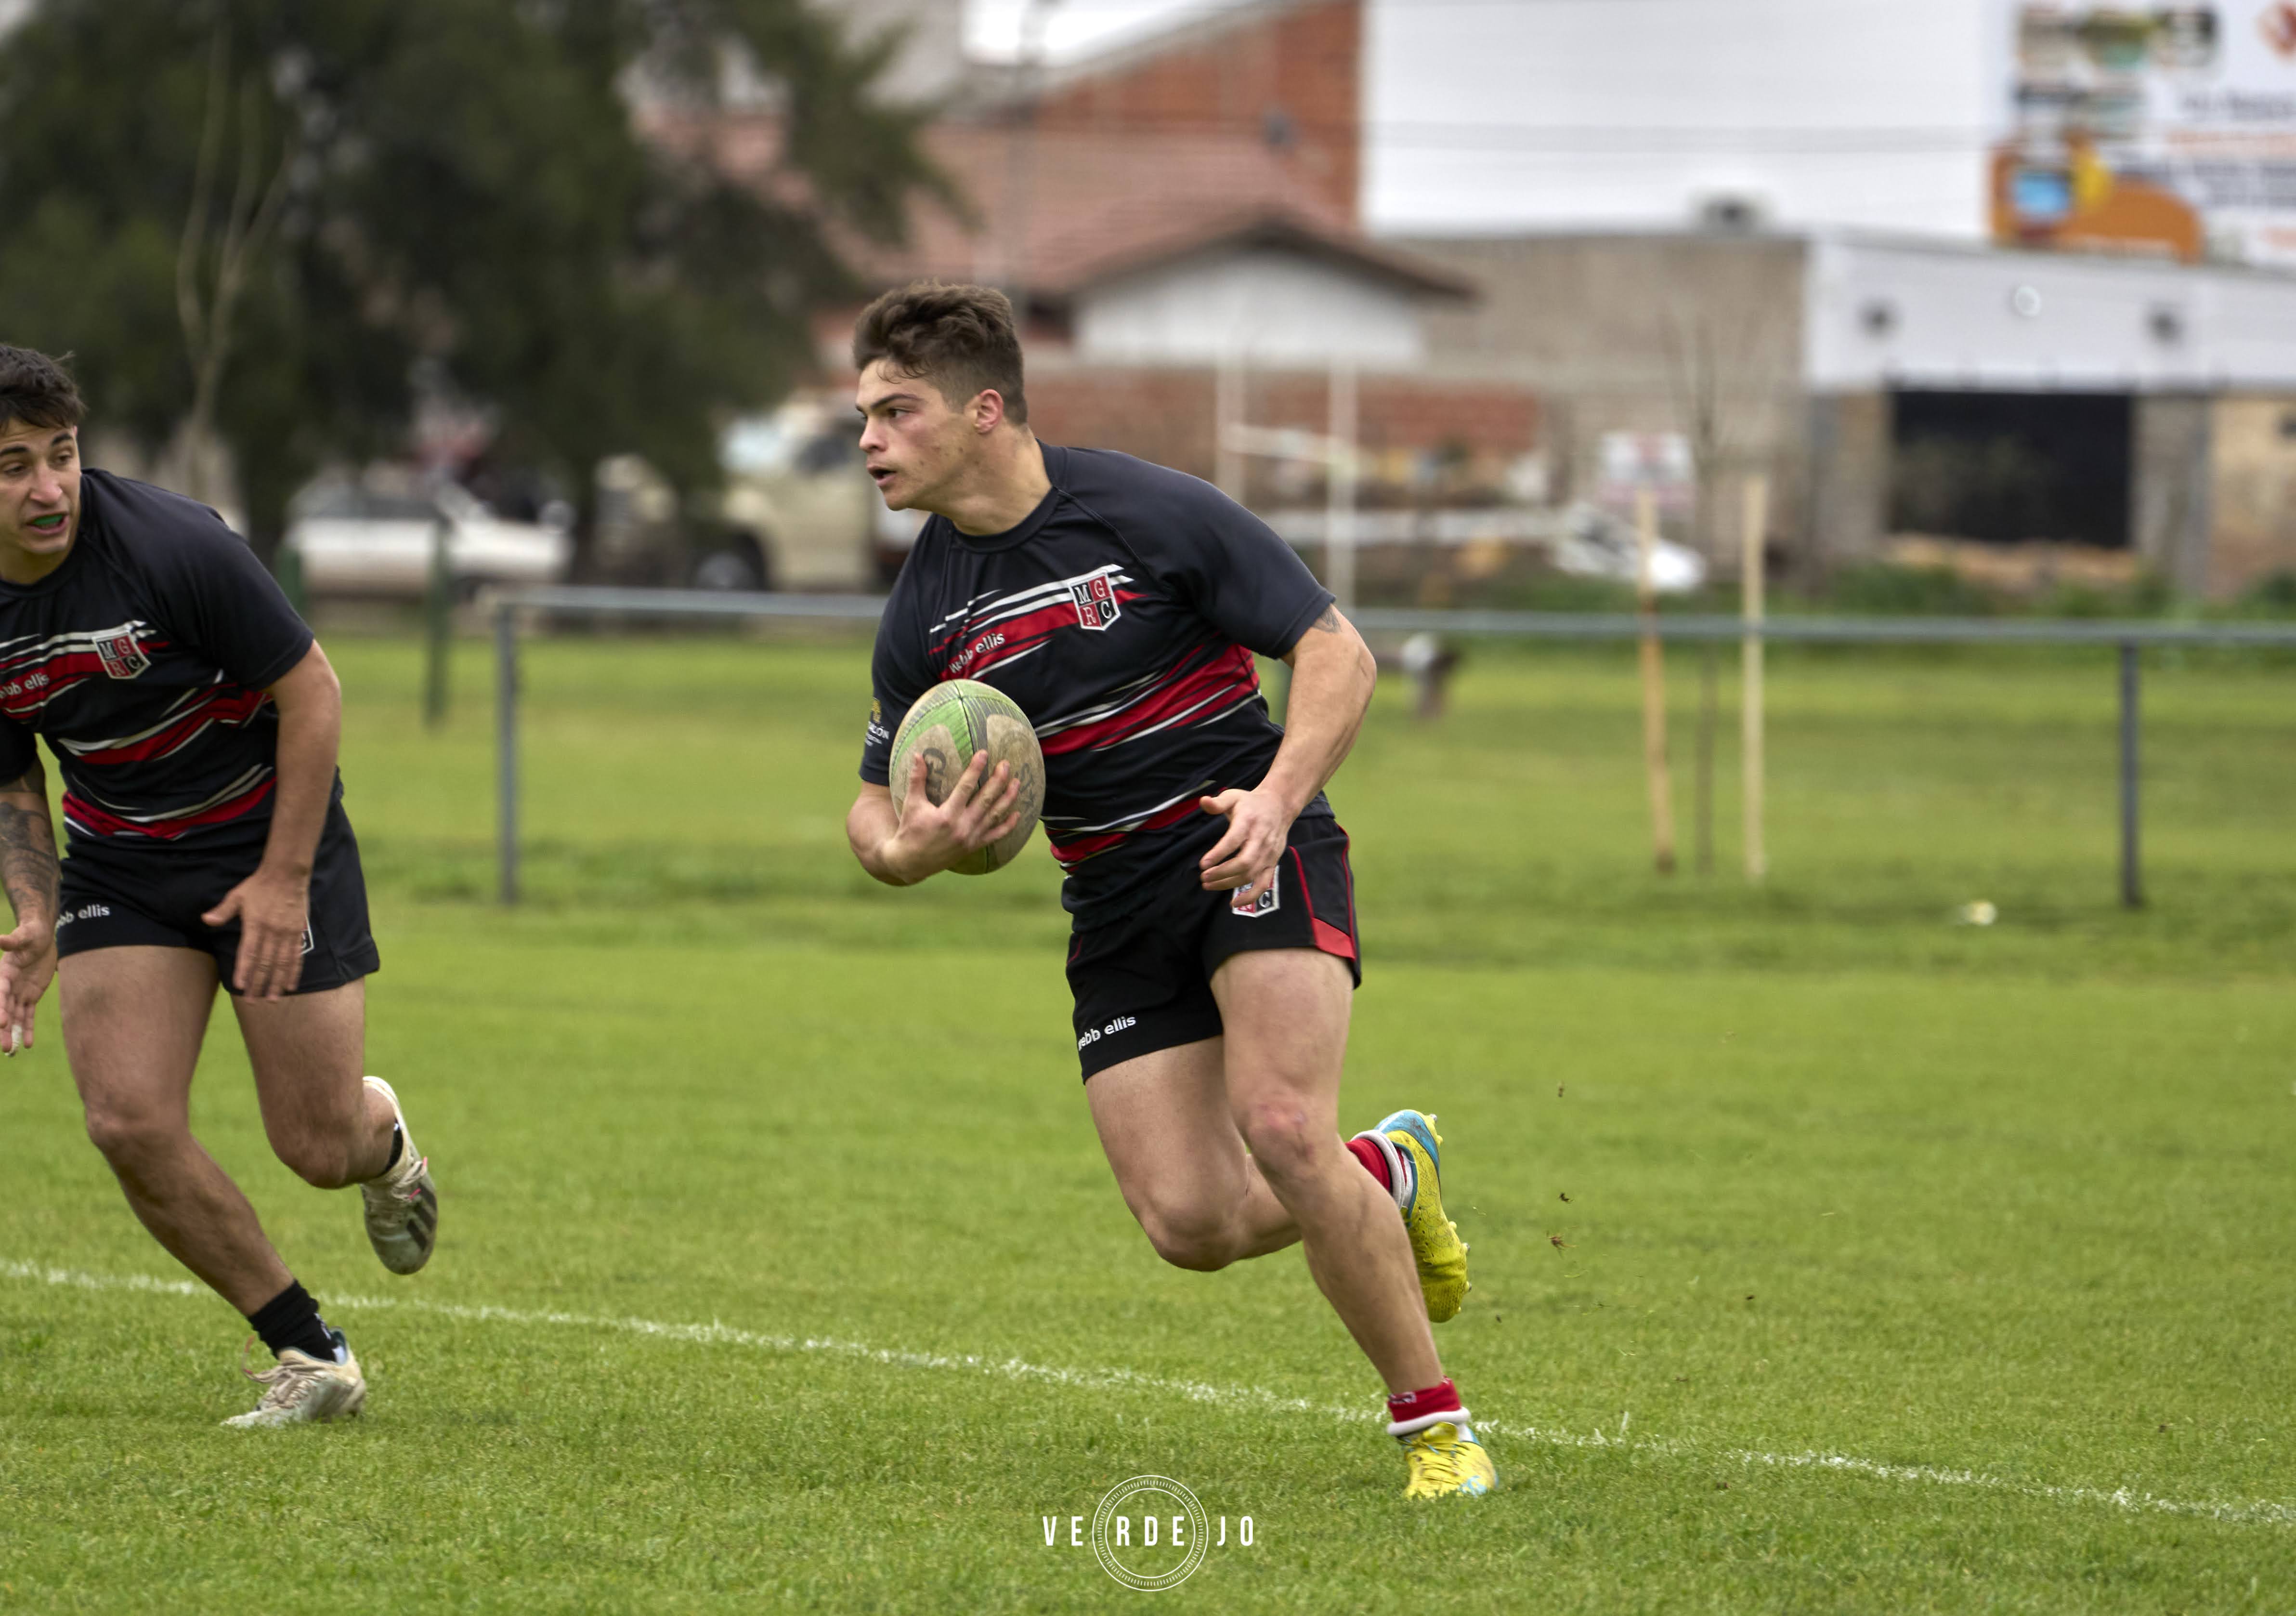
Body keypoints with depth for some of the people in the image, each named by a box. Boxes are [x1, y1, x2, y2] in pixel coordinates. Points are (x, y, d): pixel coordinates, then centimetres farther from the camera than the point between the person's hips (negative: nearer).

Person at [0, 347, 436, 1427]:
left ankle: (383, 1134, 37)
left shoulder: (174, 547, -25)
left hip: (271, 847, -4)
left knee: (319, 1149, -4)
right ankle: (310, 1355, 2)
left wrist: (285, 879, -17)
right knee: (129, 1123, -15)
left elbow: (311, 690, -16)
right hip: (119, 868, 4)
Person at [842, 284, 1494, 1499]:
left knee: (1281, 1126, -26)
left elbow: (1338, 654, -10)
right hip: (1116, 905, 4)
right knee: (1193, 1222, -10)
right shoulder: (922, 616, 1)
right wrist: (913, 845, -15)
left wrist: (1275, 800, -26)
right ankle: (1390, 1173, 23)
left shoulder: (1154, 515, -13)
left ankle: (1432, 1421, -10)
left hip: (1251, 851, -4)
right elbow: (875, 813, 10)